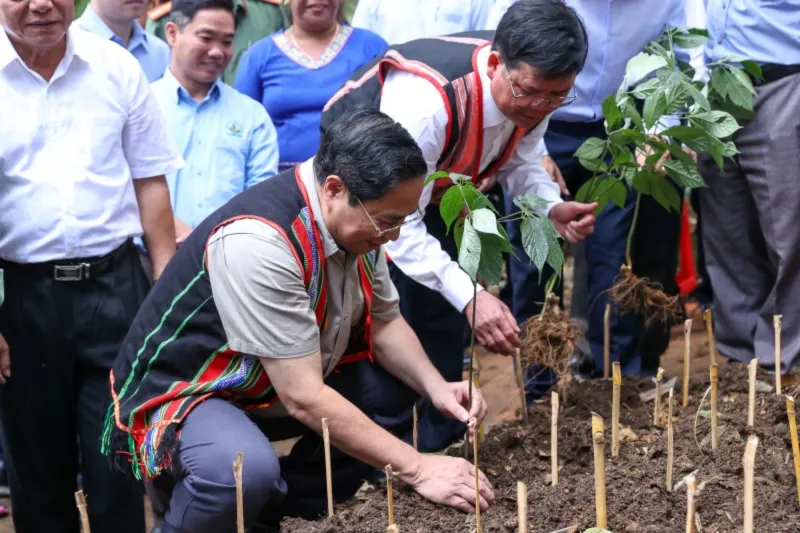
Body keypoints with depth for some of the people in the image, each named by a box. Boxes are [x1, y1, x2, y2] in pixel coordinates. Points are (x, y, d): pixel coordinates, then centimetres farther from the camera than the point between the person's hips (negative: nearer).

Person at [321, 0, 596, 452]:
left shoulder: (535, 89, -20)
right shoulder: (425, 97, -43)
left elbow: (519, 162, -1)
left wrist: (553, 208, -23)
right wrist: (470, 295, -50)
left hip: (435, 193, 7)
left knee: (443, 318, 8)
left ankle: (435, 447, 22)